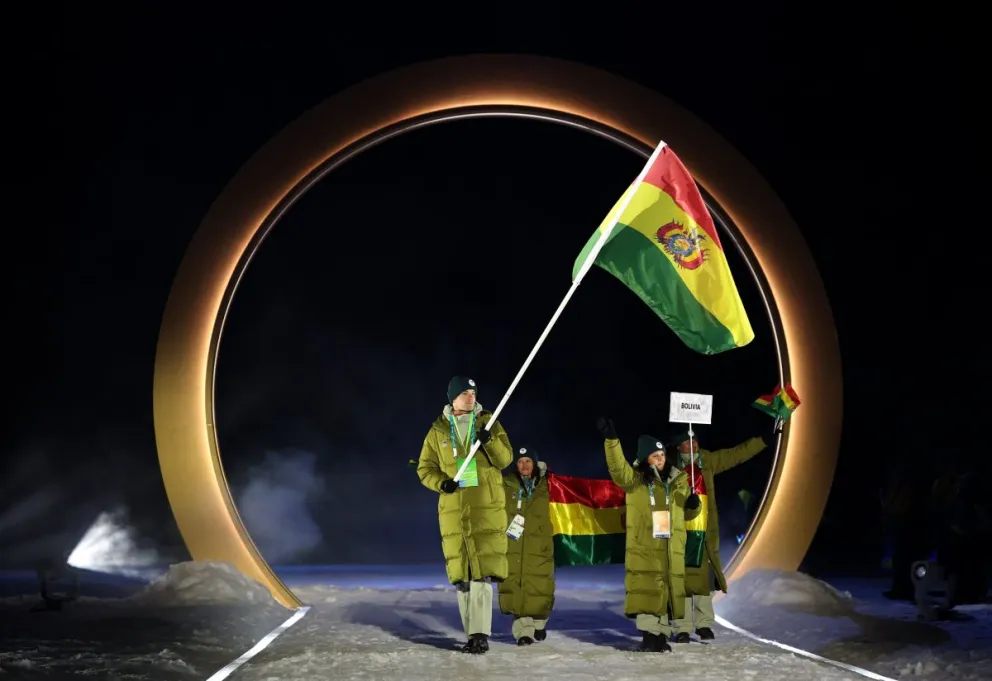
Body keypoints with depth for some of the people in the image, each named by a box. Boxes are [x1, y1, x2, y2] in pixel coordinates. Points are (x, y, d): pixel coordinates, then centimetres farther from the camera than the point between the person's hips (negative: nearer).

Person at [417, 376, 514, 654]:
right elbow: (425, 469, 10)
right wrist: (441, 483, -9)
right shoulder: (438, 431, 8)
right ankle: (474, 634, 11)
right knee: (461, 574, 3)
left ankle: (479, 634, -11)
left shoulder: (488, 423, 6)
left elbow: (505, 459, 0)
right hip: (453, 509, 2)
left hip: (487, 507, -2)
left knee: (482, 572, -11)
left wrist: (490, 440, -18)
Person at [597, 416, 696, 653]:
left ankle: (662, 635, 16)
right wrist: (611, 440, -35)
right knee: (647, 589, -9)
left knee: (668, 591, 6)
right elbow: (618, 468, -20)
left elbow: (687, 512, 23)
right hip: (644, 548, -4)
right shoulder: (635, 479, 1)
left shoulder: (678, 480, 13)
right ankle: (649, 633, -3)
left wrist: (694, 505, -2)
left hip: (672, 548, 4)